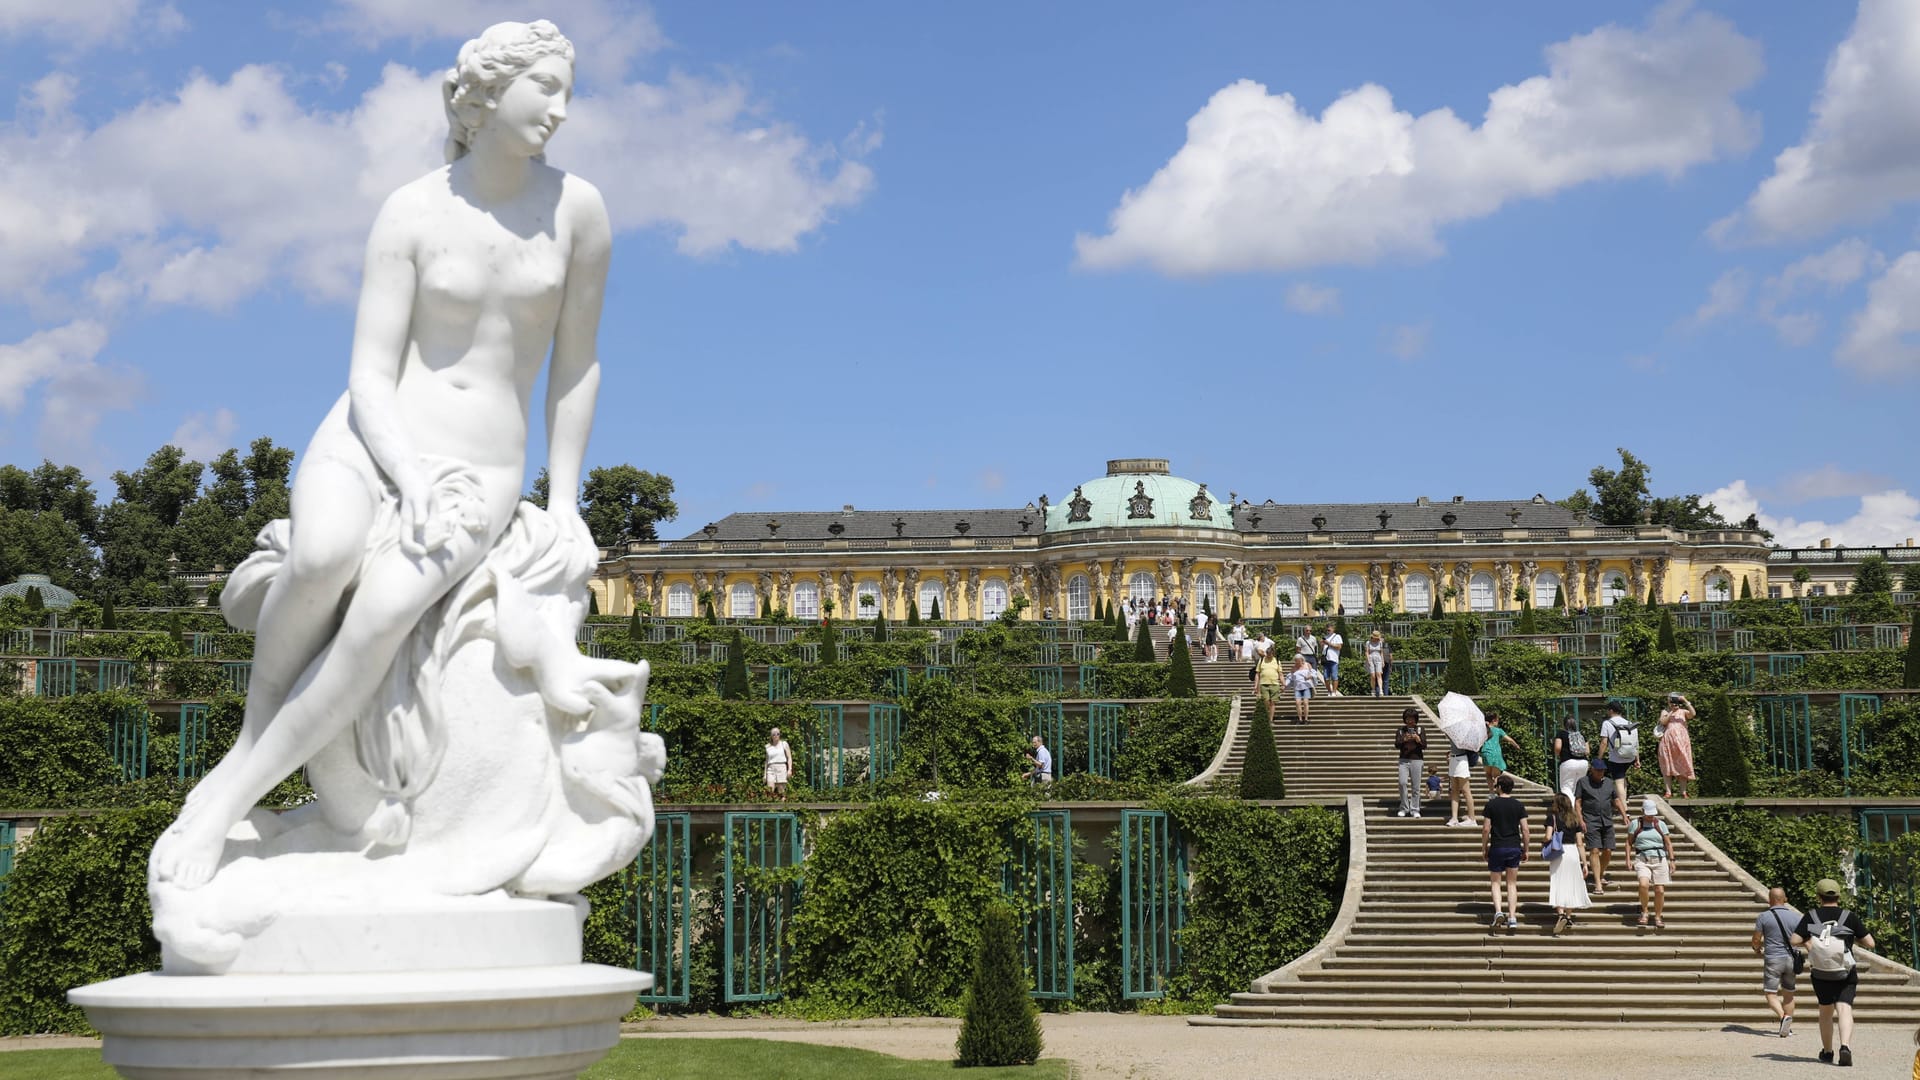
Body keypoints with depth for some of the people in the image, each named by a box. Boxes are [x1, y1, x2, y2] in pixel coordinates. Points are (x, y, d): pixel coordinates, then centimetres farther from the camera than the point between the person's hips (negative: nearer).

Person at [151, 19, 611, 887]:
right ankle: (256, 730, -10)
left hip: (478, 479, 0)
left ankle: (229, 794, -22)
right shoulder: (410, 214, -2)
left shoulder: (577, 209, 0)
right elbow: (370, 376, -5)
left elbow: (576, 362, 9)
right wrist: (412, 477, -22)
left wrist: (563, 504, 7)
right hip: (369, 447, 0)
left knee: (388, 606, -34)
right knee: (325, 553, -38)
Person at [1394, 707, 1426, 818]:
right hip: (1404, 760, 0)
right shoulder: (1401, 730, 9)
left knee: (1415, 786, -1)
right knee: (1402, 783, -14)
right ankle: (1404, 808, 0)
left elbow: (1424, 746, 0)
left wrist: (1418, 739, -20)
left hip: (1417, 760, 0)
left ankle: (1415, 810, 8)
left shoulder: (1420, 730, 7)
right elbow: (1396, 745, -1)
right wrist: (1404, 740, -20)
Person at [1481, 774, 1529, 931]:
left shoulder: (1492, 804, -5)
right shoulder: (1519, 805, 0)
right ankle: (1512, 917, 2)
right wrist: (1526, 850, 8)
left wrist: (1484, 848, 4)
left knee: (1496, 882, 10)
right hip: (1514, 848, 2)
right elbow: (1525, 829, -2)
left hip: (1497, 848, -2)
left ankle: (1498, 911, -12)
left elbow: (1486, 829, -6)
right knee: (1512, 884, 10)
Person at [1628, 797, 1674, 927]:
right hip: (1642, 859, -2)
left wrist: (1671, 860, 6)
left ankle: (1658, 917, 15)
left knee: (1660, 890, -3)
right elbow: (1629, 842, 11)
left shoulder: (1660, 824, 11)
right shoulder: (1635, 824, 8)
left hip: (1659, 859, 2)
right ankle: (1644, 911, -6)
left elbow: (1668, 843, 13)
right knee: (1643, 884, -26)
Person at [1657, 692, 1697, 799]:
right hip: (1668, 741, 1)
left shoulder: (1683, 712, 13)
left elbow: (1693, 714, -8)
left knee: (1682, 766, -3)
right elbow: (1663, 721, -3)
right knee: (1667, 766, -4)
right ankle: (1669, 792, -4)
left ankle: (1683, 792, -4)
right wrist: (1671, 712, -5)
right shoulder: (1665, 712, 15)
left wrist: (1685, 701, -11)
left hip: (1681, 741, 0)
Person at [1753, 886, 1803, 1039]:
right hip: (1791, 958, 3)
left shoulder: (1763, 917, -7)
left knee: (1771, 994, 1)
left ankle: (1783, 1017, -24)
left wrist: (1757, 950, 18)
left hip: (1773, 959, -3)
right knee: (1788, 994, 16)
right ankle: (1788, 1027, 21)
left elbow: (1756, 940, -2)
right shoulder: (1795, 916, 1)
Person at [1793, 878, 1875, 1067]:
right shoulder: (1850, 917, -4)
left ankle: (1827, 1051, 29)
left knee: (1826, 1011, 19)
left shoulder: (1811, 917, -2)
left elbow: (1794, 940, -8)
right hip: (1845, 974, -2)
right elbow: (1869, 943, -3)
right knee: (1844, 1010, -10)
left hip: (1820, 974, 2)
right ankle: (1845, 1046, -32)